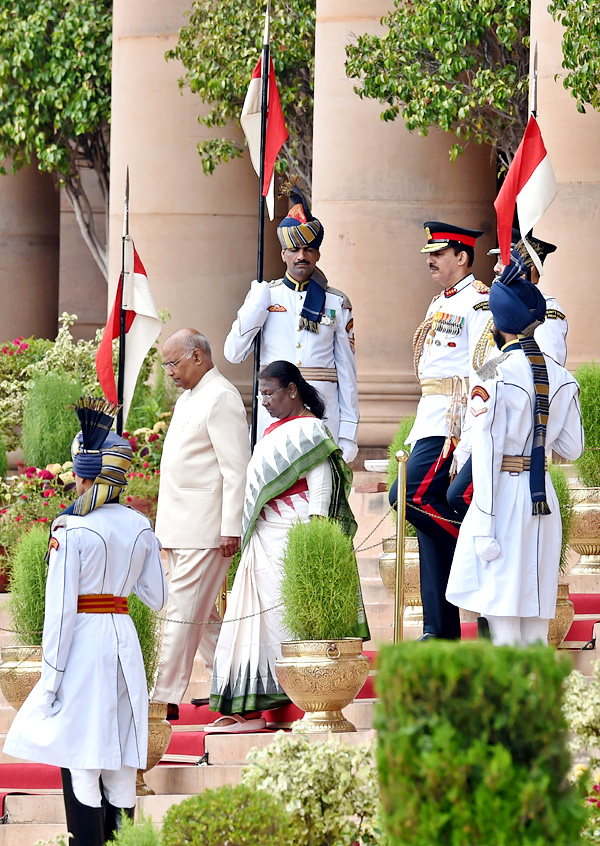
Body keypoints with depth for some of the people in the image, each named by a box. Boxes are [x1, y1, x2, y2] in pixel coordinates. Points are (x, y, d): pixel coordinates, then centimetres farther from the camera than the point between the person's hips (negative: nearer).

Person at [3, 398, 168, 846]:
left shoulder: (72, 531, -13)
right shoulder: (141, 527, 4)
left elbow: (60, 608, -13)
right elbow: (157, 598, 10)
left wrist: (52, 675, -9)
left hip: (83, 641, -6)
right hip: (124, 638, 6)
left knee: (79, 757, 0)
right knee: (120, 751, 13)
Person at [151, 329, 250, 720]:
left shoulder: (221, 398, -12)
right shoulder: (188, 398, 18)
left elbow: (236, 468, -17)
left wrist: (232, 528, -20)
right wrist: (168, 524, 19)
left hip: (206, 527, -10)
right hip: (180, 526, 10)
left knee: (184, 611, -9)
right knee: (203, 613, 13)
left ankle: (166, 698, -9)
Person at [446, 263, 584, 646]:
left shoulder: (495, 380, -13)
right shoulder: (562, 379, 4)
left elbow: (486, 456, -14)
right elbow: (572, 449, 9)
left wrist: (483, 526, -13)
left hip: (505, 494, -6)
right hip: (543, 497, 6)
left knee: (501, 606, -2)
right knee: (535, 619, 10)